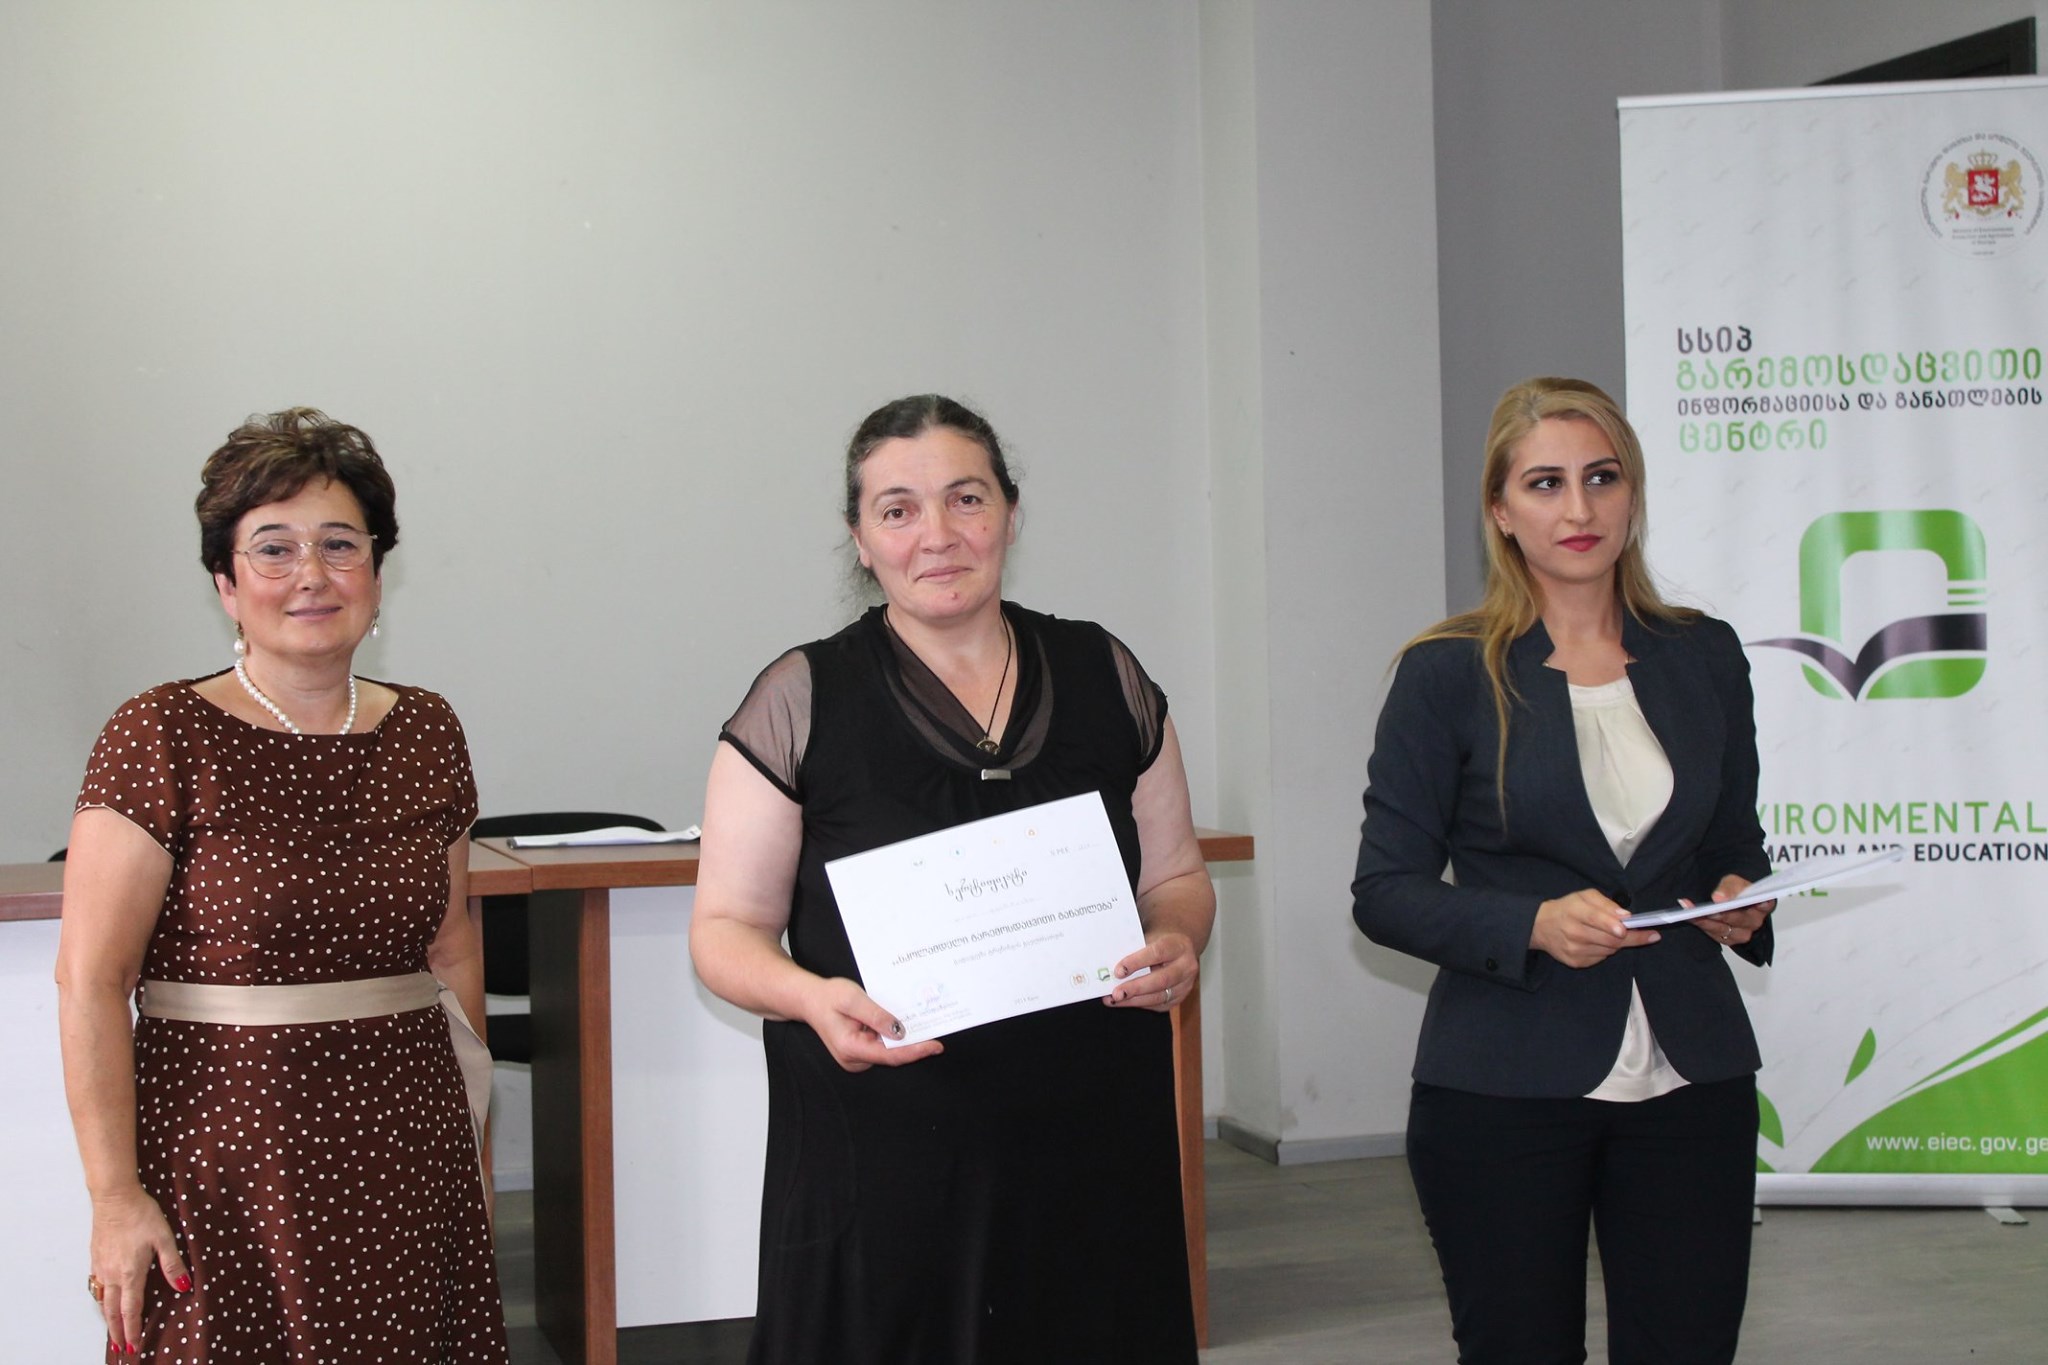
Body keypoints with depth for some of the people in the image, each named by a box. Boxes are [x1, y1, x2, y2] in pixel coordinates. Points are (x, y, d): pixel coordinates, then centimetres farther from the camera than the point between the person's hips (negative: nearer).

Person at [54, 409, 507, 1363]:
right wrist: (114, 1193, -14)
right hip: (227, 1152, -4)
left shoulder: (426, 733, 7)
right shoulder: (162, 739, -8)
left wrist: (469, 1099, 14)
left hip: (409, 1147, 4)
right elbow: (90, 978, -10)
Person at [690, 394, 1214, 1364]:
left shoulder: (1105, 676, 8)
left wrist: (1175, 943, -7)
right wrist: (810, 994, -20)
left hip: (1092, 1146, 3)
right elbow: (727, 928, 0)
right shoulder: (800, 702, 0)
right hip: (881, 1155, -2)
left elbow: (1176, 875, 15)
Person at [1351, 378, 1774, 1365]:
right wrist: (1533, 926, -19)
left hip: (1691, 1078, 3)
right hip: (1503, 1088, -3)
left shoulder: (1705, 657, 8)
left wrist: (1743, 905, -5)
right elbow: (1384, 890, -4)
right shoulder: (1449, 674, -4)